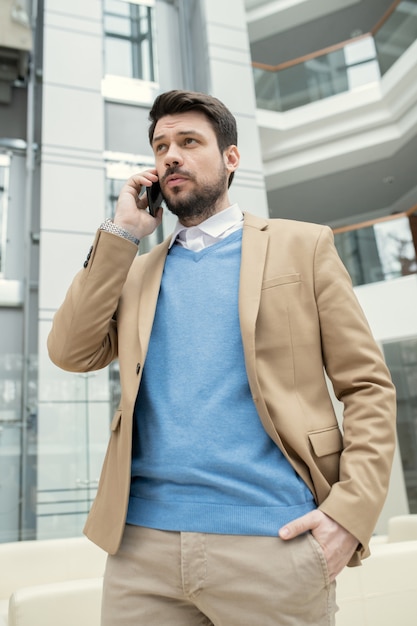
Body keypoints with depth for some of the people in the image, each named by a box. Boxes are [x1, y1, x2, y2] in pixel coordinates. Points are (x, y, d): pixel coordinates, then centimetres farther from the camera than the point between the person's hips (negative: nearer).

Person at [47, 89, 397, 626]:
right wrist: (123, 232, 0)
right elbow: (71, 353, 0)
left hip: (273, 542, -2)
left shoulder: (303, 246, 4)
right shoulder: (137, 268, 14)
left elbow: (368, 387, 0)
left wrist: (352, 511, -12)